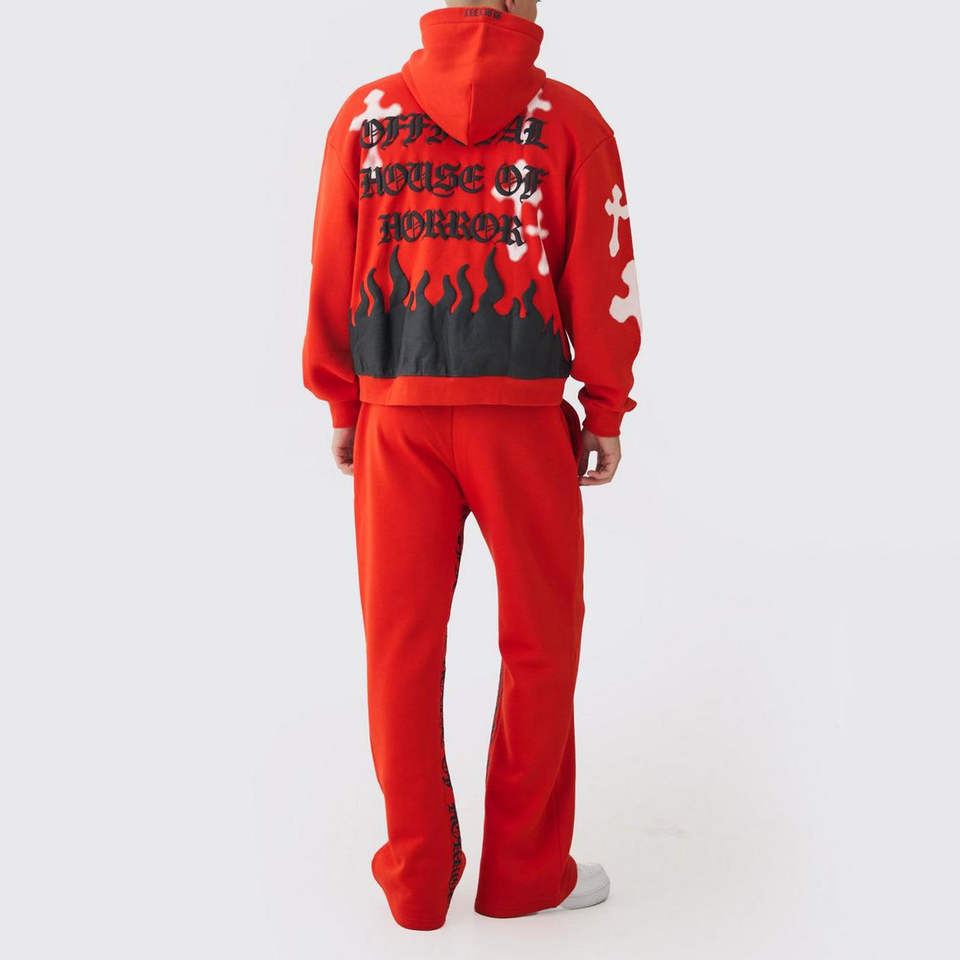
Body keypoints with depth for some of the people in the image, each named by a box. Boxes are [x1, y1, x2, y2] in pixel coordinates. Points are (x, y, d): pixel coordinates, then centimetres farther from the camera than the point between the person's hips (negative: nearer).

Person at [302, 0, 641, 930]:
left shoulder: (364, 113, 5)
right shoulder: (568, 120, -1)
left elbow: (331, 272, 4)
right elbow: (601, 277, -3)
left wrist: (342, 405, 11)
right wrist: (607, 411, 6)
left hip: (397, 414, 2)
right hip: (523, 414, -2)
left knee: (402, 643, 10)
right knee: (538, 643, 11)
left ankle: (417, 876, 21)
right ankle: (526, 870, 22)